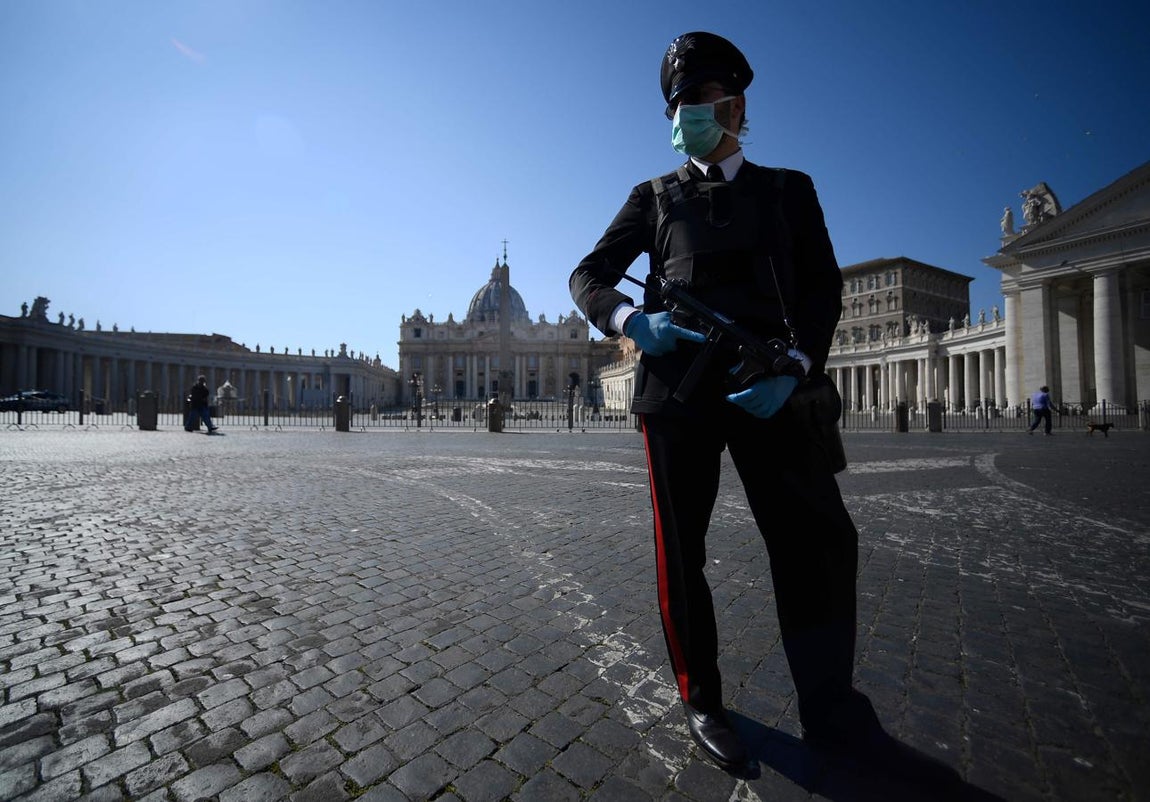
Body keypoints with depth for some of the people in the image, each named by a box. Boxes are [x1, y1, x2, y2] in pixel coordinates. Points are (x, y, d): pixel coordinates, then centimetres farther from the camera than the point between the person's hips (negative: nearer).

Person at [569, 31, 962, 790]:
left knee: (820, 538, -1)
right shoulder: (652, 198, 16)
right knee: (681, 550, 5)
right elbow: (587, 276, 9)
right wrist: (633, 321, -13)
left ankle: (834, 716, 21)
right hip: (678, 386, 0)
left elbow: (824, 288, 8)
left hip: (768, 385, 1)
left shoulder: (789, 189, 18)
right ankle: (702, 701, 25)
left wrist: (796, 365, -11)